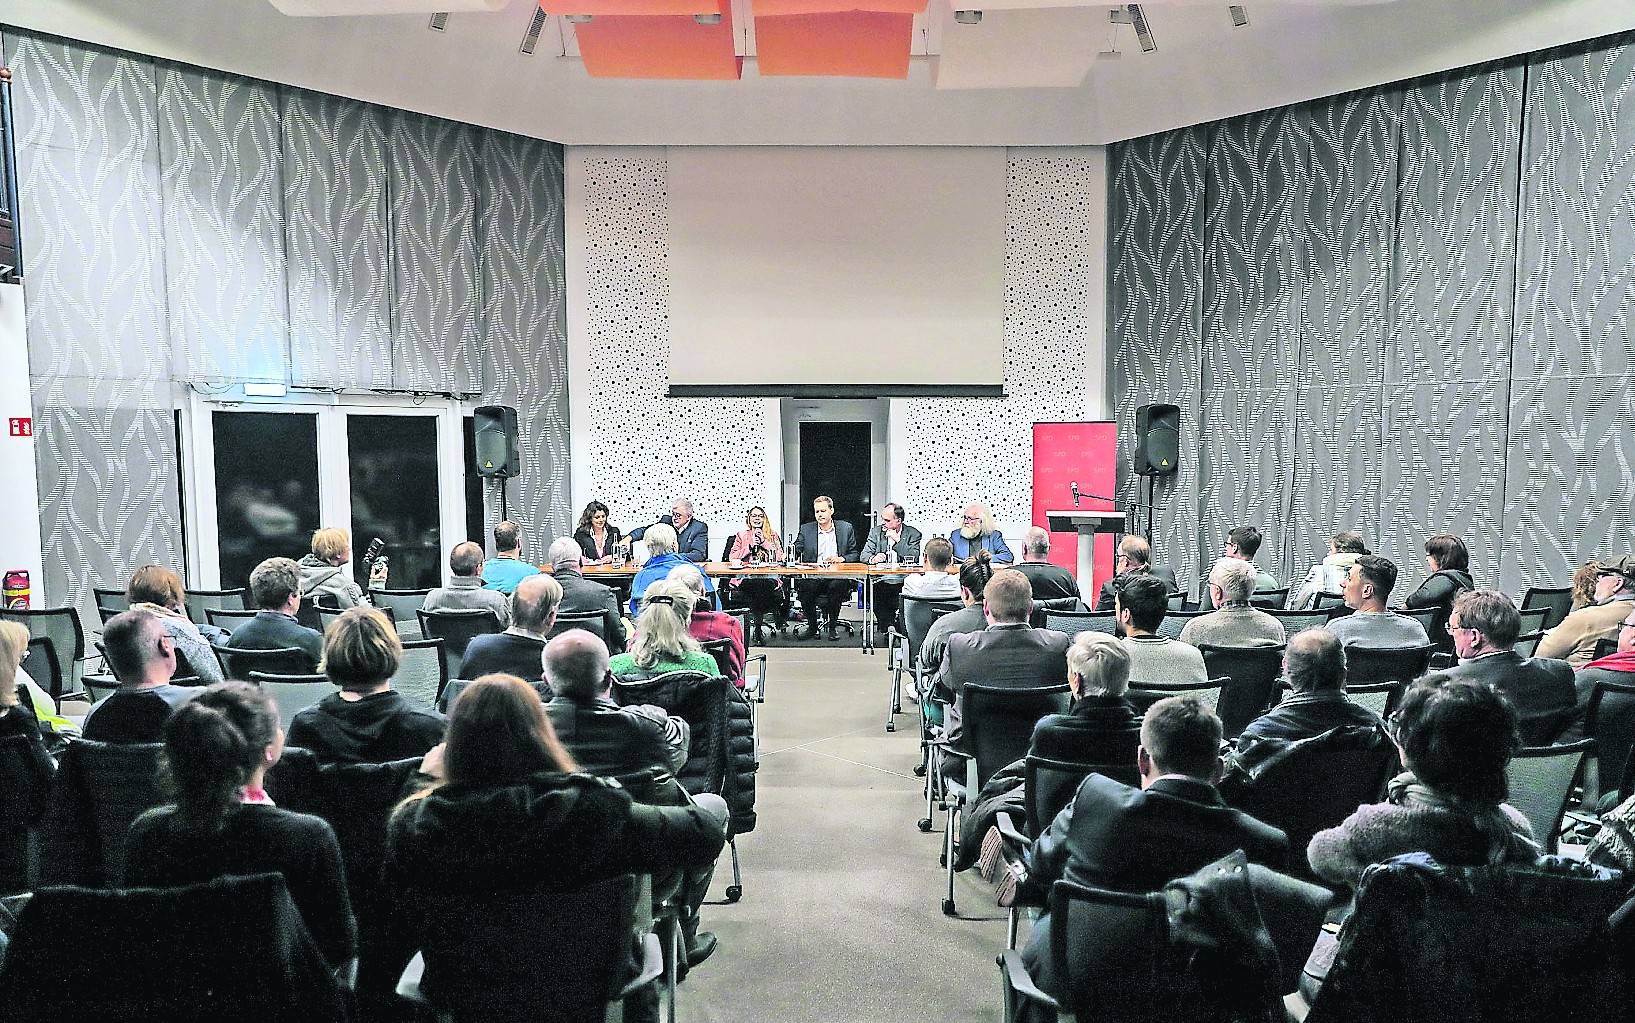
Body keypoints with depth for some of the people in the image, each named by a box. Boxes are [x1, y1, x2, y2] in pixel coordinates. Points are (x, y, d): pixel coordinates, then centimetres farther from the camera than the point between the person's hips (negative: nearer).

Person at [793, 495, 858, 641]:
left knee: (837, 586, -35)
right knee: (804, 586, -32)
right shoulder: (805, 529, 12)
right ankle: (812, 627, -12)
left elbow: (854, 554, 13)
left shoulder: (846, 528, 12)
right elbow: (794, 553, 7)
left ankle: (832, 626, -15)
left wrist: (841, 559, -8)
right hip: (813, 577, 1)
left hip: (837, 577, -1)